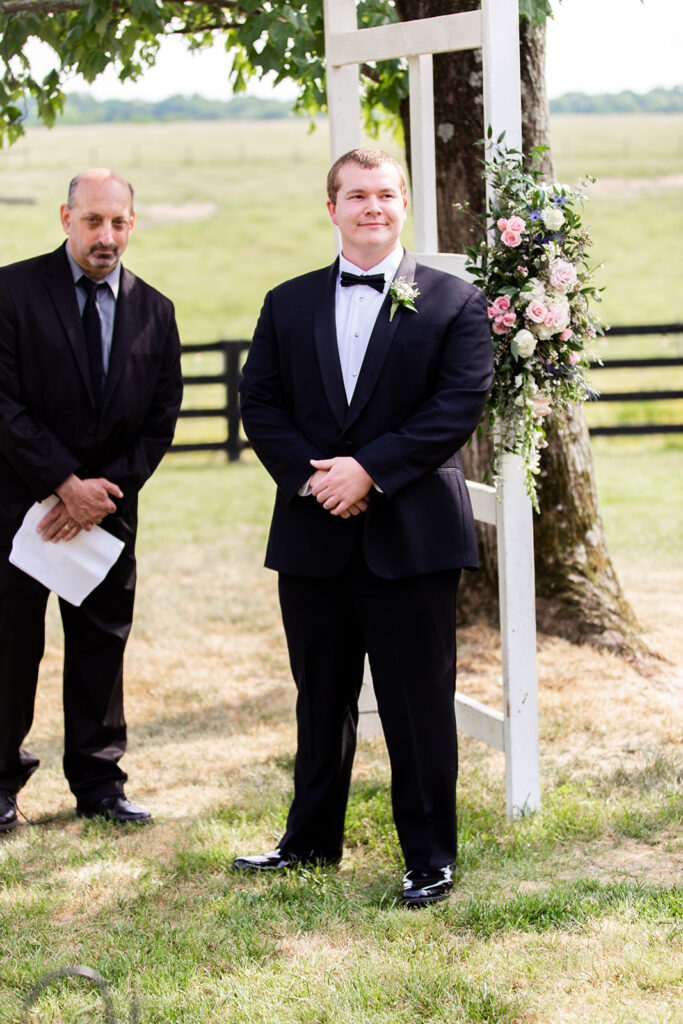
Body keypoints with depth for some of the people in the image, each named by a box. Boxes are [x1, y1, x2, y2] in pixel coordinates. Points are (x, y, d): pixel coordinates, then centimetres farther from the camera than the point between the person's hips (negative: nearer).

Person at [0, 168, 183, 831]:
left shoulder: (154, 312, 7)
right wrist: (64, 484, -15)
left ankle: (97, 782, 18)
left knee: (102, 645, 8)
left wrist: (105, 491, -7)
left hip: (107, 505, 4)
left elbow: (160, 421, 6)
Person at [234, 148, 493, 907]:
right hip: (313, 537, 3)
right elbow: (260, 404, 6)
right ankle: (311, 841, 29)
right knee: (320, 698, 15)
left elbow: (460, 404, -9)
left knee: (418, 703, 2)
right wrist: (311, 476, -10)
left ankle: (429, 856, 13)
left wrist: (370, 469, -16)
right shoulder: (288, 305, 11)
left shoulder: (453, 302, 1)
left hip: (412, 536, -3)